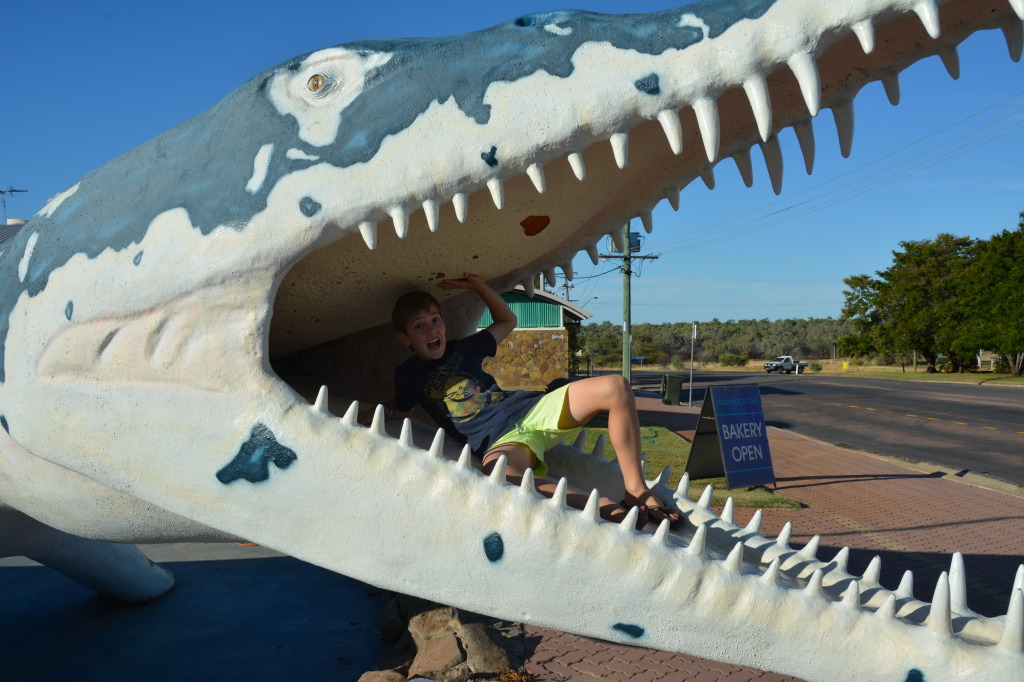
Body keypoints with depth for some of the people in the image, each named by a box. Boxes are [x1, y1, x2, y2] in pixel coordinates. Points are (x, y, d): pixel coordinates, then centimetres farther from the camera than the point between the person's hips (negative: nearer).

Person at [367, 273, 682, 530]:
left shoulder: (463, 347, 18)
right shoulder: (408, 375, 12)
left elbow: (507, 321, 30)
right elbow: (399, 410, 25)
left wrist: (479, 286, 17)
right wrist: (361, 417, 7)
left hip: (533, 409, 4)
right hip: (499, 440, -4)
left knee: (615, 387, -17)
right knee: (501, 476, -46)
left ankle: (636, 490, -13)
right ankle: (605, 507, -39)